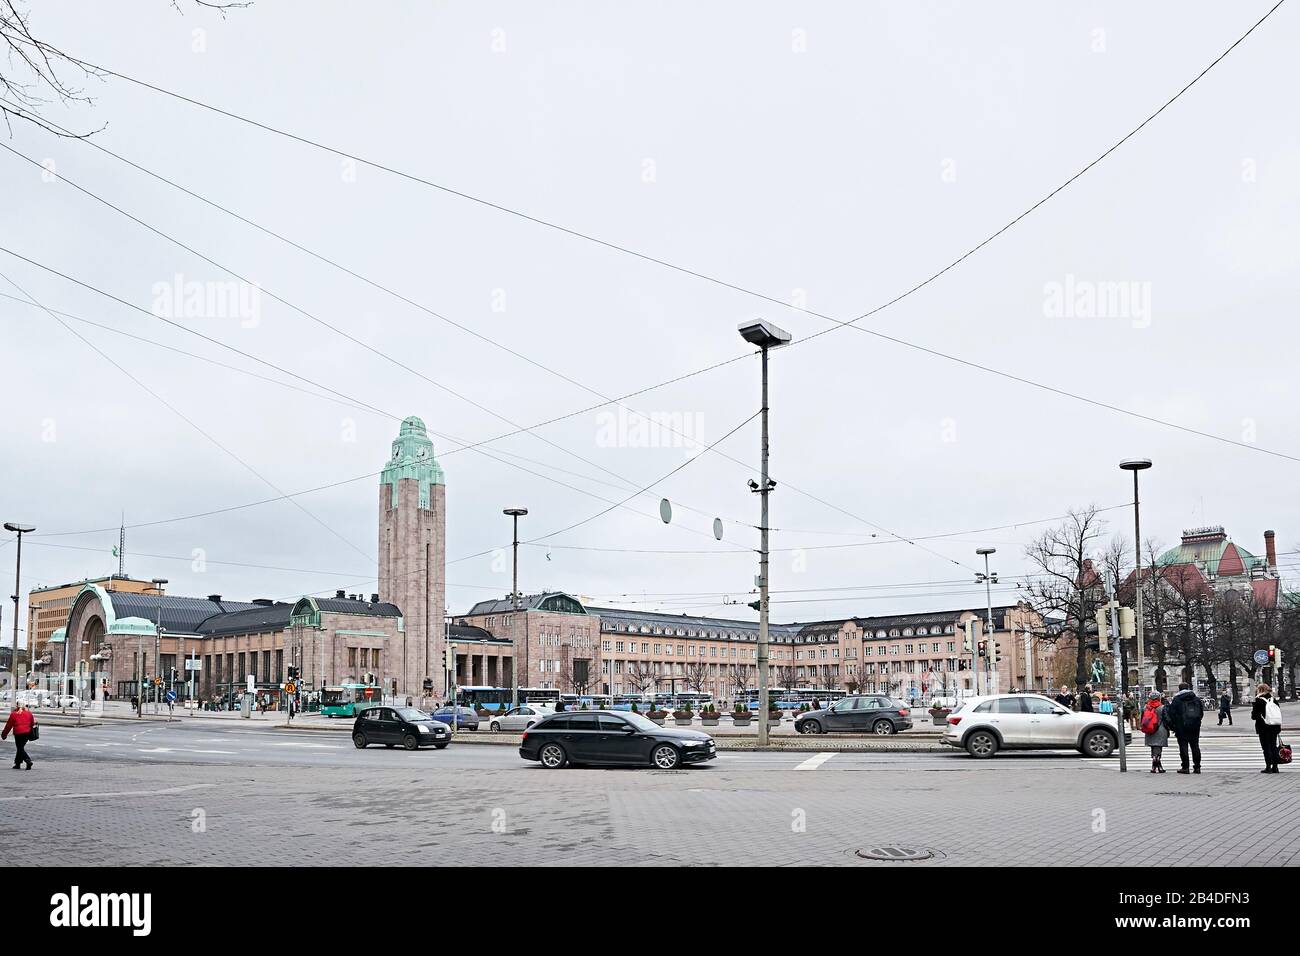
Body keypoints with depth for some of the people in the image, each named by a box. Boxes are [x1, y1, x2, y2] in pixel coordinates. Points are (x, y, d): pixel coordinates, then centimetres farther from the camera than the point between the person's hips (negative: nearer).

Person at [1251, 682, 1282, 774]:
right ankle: (1275, 767, 14)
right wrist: (1279, 727, 15)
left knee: (1266, 747, 1)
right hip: (1275, 727, 5)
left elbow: (1254, 715, -12)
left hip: (1263, 727, -5)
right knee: (1273, 746, 12)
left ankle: (1268, 767, -1)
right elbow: (1279, 712, 9)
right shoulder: (1274, 700, 5)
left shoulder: (1258, 701, -12)